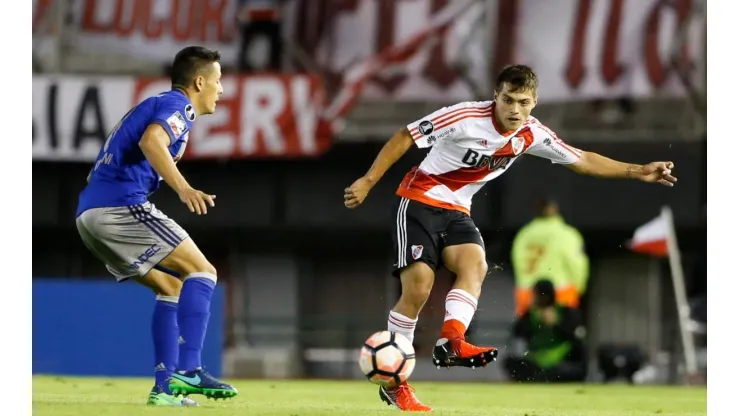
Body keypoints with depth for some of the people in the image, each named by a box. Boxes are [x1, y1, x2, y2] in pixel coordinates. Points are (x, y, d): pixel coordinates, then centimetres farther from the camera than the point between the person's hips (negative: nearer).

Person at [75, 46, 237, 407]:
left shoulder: (154, 104, 28)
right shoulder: (179, 105, -2)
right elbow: (151, 141, -23)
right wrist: (183, 189, -34)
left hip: (89, 213, 10)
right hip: (121, 204, -10)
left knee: (172, 286, 15)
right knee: (201, 272, -9)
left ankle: (165, 385, 7)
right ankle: (188, 370, -22)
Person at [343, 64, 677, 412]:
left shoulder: (532, 134, -3)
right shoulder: (466, 117, -21)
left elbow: (581, 160, 10)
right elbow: (405, 137, -15)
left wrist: (637, 172, 6)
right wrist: (367, 181, -18)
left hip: (456, 211, 5)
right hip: (418, 200, -5)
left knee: (475, 265, -25)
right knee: (418, 287, -17)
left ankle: (450, 342, -43)